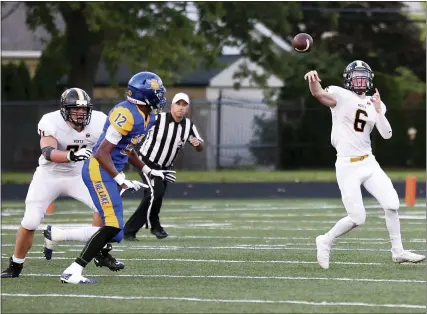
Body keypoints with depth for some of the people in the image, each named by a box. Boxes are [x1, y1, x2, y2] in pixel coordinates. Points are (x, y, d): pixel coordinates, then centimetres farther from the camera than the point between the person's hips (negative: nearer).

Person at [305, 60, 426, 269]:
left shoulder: (375, 104, 10)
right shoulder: (341, 96, -6)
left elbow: (386, 135, 0)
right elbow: (318, 94, -26)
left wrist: (378, 110, -12)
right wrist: (313, 80, -49)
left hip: (369, 163, 6)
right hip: (348, 166, -6)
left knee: (392, 205, 0)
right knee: (357, 218, -8)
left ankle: (397, 252, 13)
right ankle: (325, 242, 15)